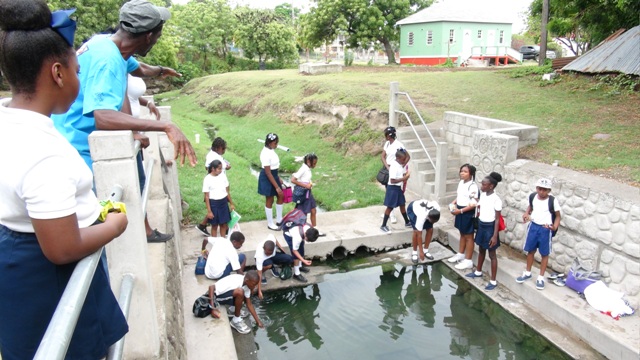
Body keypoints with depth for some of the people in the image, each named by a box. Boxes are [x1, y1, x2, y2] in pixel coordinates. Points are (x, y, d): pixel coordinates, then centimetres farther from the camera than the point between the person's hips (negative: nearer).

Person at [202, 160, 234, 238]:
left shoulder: (223, 175, -1)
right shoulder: (207, 179, -13)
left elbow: (227, 191, 8)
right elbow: (207, 196, -11)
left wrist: (231, 203, 11)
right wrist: (209, 211, -13)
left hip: (224, 202, 4)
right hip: (214, 203, -4)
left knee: (224, 223, 13)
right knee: (214, 225, 9)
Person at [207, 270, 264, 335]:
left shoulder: (246, 285, -10)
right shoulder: (234, 282, -34)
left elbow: (249, 304, -2)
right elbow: (211, 287, -33)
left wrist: (258, 321, -2)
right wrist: (213, 308, -33)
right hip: (217, 295, -8)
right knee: (239, 292, -32)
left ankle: (232, 310, 17)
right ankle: (236, 320, -14)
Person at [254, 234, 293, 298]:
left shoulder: (271, 239, -37)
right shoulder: (260, 256, -42)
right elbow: (259, 274, -37)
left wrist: (281, 248, -4)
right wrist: (259, 291, -36)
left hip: (273, 255, 4)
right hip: (263, 260, -4)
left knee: (290, 259, -18)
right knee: (269, 265, -40)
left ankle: (273, 267, 10)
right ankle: (263, 272, -4)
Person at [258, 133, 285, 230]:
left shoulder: (271, 150, 2)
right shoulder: (266, 154, -26)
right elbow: (268, 172, -25)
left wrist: (278, 178, 20)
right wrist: (277, 187, -23)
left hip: (274, 176, 9)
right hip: (267, 178, -9)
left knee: (281, 196, 17)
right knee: (270, 201, 5)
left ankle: (279, 219, 33)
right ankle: (270, 223, 22)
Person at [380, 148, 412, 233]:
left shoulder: (402, 164, 4)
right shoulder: (394, 166, -23)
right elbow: (392, 181, -26)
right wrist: (404, 178, -25)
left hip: (399, 188, 8)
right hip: (392, 188, -8)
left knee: (402, 205, 20)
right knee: (390, 207, -2)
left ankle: (407, 222, 35)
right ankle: (383, 226, 8)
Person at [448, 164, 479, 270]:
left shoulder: (473, 186, -22)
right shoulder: (461, 183, 5)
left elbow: (474, 204, -23)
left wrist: (460, 210, -24)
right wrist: (454, 203, 1)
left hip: (468, 213, -8)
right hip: (460, 211, 8)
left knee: (468, 236, 3)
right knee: (462, 234, 22)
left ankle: (468, 261, 14)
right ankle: (460, 254, 37)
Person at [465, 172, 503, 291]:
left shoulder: (496, 199, -21)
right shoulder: (482, 194, 0)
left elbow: (497, 219, -17)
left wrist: (495, 236, -18)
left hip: (490, 227, -7)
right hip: (481, 225, 7)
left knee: (492, 254, 4)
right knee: (481, 250, 23)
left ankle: (493, 281, 14)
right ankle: (478, 272, 42)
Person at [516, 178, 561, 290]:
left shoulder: (553, 201, -16)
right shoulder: (532, 196, -4)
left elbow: (558, 216, -6)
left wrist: (554, 227, -21)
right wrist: (526, 213, -1)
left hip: (545, 229, -4)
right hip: (533, 226, 4)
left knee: (544, 254, 9)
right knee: (530, 251, 15)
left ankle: (541, 277, 22)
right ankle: (527, 273, 32)